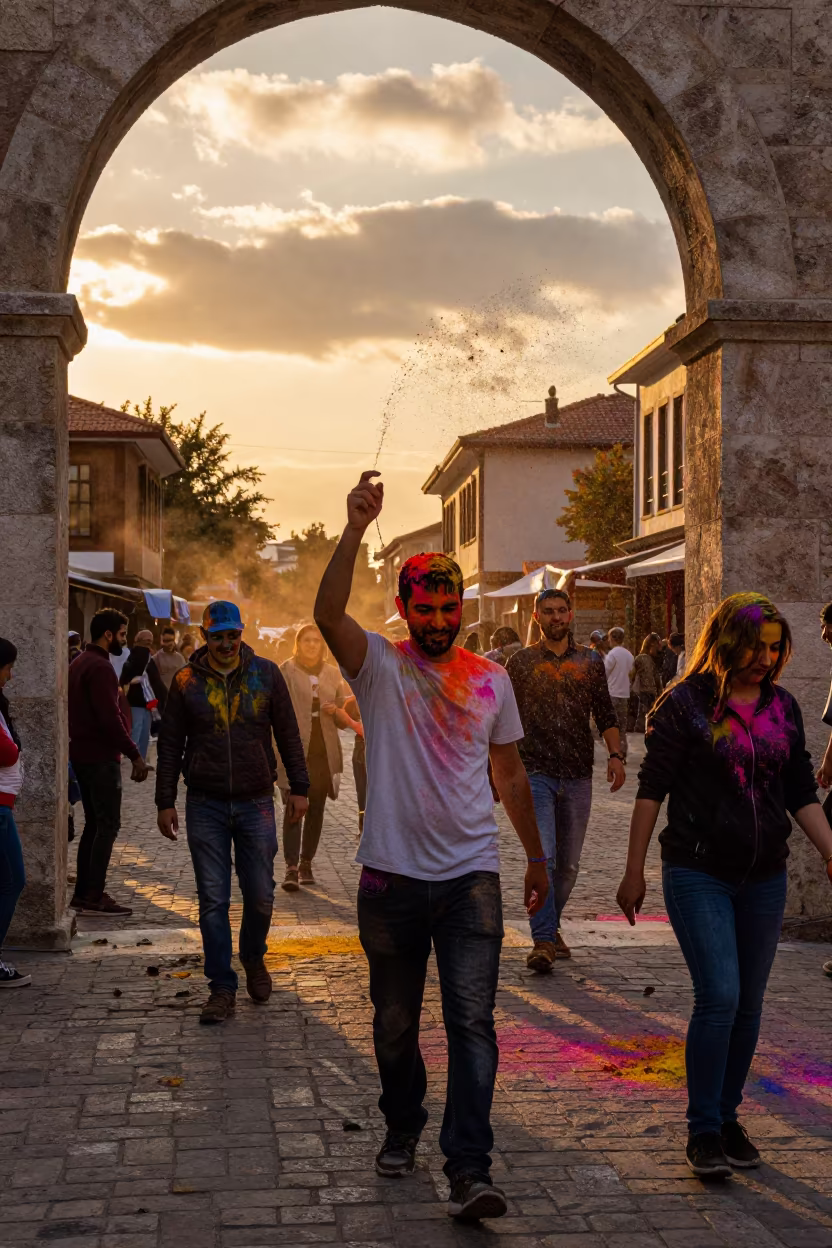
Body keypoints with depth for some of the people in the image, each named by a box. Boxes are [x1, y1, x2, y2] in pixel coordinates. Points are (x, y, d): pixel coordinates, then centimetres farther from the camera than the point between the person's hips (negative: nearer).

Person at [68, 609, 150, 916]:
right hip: (101, 757, -10)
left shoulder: (79, 664, 15)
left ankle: (83, 893, 17)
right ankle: (94, 897, -6)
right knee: (108, 825, -6)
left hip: (81, 754, 10)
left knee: (93, 823, 14)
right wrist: (134, 754, -18)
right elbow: (110, 718, -22)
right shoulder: (101, 667, -17)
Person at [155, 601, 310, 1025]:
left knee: (260, 896, 4)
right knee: (213, 901, 1)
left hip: (256, 802, 0)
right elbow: (169, 746, 6)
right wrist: (165, 802, 3)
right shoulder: (186, 682, 1)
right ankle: (222, 987, 9)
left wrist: (298, 787, 4)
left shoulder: (266, 674, 2)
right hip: (205, 806, 0)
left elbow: (288, 733, 7)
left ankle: (253, 958, 32)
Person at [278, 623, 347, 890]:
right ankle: (291, 867, -13)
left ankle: (306, 863, 19)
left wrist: (336, 711, -5)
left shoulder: (332, 674, 13)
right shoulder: (286, 671, 0)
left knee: (316, 810, 8)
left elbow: (344, 719, 18)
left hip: (324, 753, 4)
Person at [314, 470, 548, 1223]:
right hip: (393, 874, -1)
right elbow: (328, 614, -23)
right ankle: (403, 1128, 37)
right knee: (395, 1023, 14)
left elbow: (510, 772, 16)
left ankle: (470, 1169, -11)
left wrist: (536, 854, 18)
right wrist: (356, 530, -33)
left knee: (472, 1020, -9)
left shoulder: (490, 680, 7)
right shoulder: (380, 667, -2)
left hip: (471, 875, 1)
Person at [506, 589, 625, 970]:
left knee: (568, 863, 10)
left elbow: (605, 714, 8)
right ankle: (543, 941, -13)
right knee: (542, 856, -14)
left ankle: (550, 927, 28)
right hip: (535, 772, -3)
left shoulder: (590, 661, 9)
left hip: (578, 775, 3)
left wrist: (615, 754, -6)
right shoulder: (521, 662, 5)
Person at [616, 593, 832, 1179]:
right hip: (699, 873, -5)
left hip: (765, 877, 5)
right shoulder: (687, 703, -7)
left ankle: (728, 1116, 24)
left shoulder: (784, 707, 7)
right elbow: (653, 787, -4)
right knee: (720, 997, -12)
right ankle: (703, 1129, 0)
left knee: (749, 1004, 9)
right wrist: (635, 871, -4)